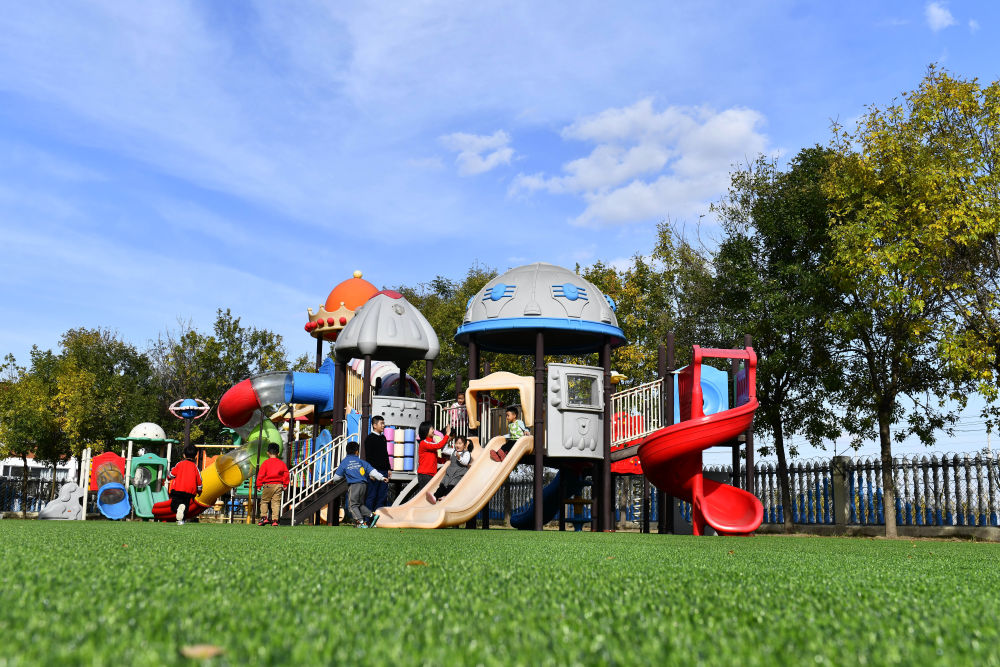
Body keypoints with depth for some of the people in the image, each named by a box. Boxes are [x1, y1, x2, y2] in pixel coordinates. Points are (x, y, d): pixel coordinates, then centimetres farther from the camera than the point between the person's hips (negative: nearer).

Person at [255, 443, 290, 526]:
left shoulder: (265, 463, -2)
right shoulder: (282, 463, 8)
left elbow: (260, 475, -4)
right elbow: (286, 474, 9)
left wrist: (259, 486, 2)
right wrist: (285, 485, 16)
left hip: (268, 485, -3)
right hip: (279, 485, 3)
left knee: (264, 501, 11)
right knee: (276, 503, 4)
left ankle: (264, 517, 0)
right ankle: (275, 520, -1)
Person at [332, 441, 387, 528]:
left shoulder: (344, 462, 7)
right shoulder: (361, 461, 12)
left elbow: (336, 478, 11)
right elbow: (372, 471, 5)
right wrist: (381, 477, 5)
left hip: (353, 485, -4)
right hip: (363, 485, 4)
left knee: (352, 505, 1)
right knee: (360, 504, 18)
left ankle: (361, 522, -13)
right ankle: (372, 515, 1)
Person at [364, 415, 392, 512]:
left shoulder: (383, 437, 16)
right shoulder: (370, 438, -7)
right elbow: (368, 456, -12)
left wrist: (389, 468, 19)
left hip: (384, 471, 7)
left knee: (383, 495, 7)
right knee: (372, 496, -4)